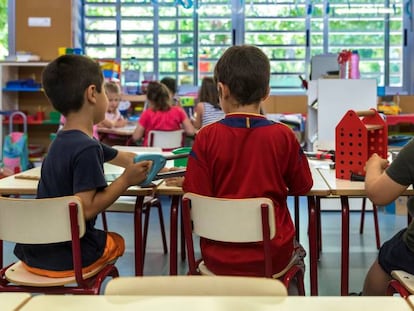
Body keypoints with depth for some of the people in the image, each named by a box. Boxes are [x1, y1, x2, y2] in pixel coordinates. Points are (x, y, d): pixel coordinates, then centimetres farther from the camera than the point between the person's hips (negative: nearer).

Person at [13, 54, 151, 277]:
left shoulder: (63, 141, 7)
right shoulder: (87, 148, -22)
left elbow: (123, 158, 20)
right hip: (66, 258, -7)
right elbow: (86, 208, -26)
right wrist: (126, 180, -18)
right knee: (117, 241, 24)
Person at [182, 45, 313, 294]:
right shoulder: (283, 135, -10)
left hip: (219, 260, 0)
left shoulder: (207, 137, -13)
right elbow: (302, 186, 3)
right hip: (272, 257, 0)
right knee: (296, 251, 33)